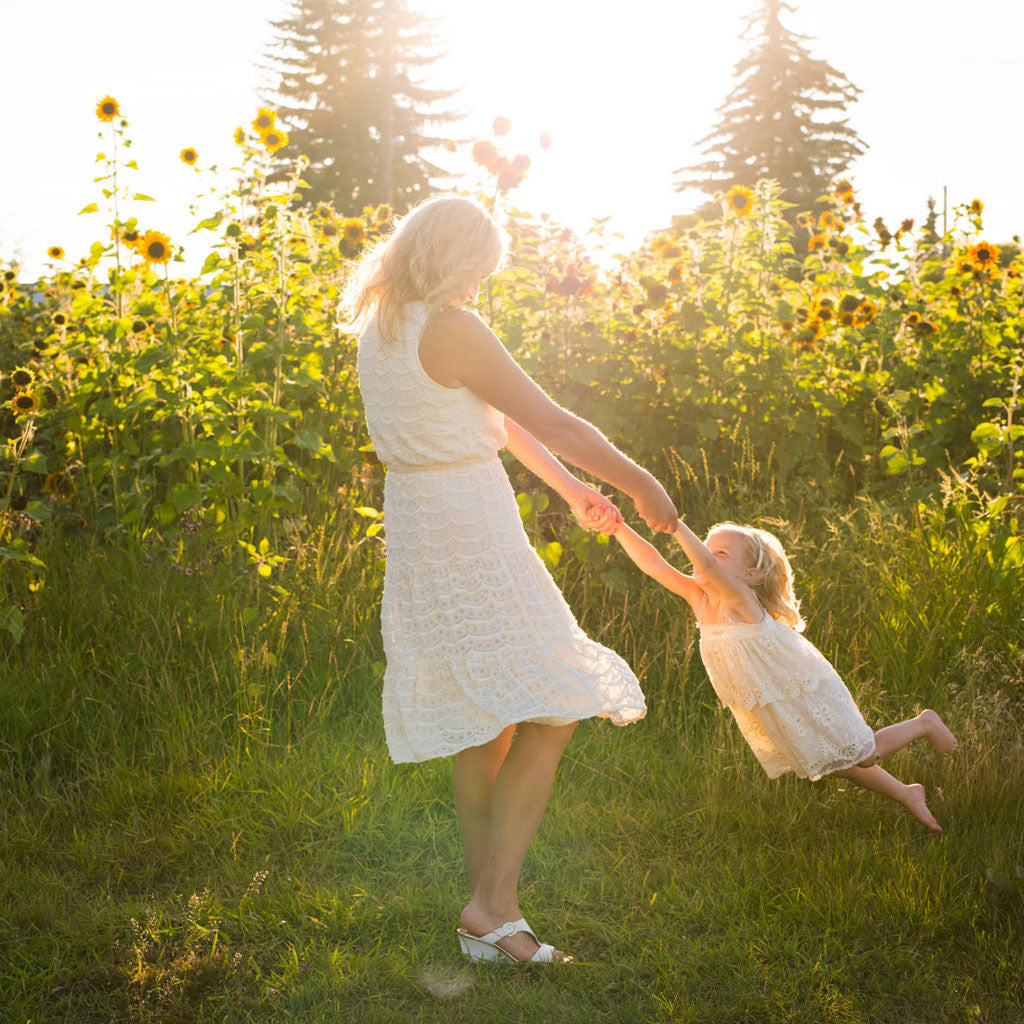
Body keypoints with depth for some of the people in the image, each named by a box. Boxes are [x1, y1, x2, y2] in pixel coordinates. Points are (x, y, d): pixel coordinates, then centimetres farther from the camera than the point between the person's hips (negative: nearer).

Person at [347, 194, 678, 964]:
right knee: (550, 711, -2)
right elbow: (553, 422, -10)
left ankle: (490, 914, 18)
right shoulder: (452, 330, -15)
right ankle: (494, 901, -3)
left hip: (415, 526, 9)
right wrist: (643, 486, 2)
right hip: (469, 531, -9)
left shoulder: (379, 328, 13)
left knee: (480, 725, 13)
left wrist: (569, 487, 25)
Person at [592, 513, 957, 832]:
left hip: (804, 692, -8)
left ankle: (923, 724, 33)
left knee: (862, 755, 7)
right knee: (829, 765, 22)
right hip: (769, 707, 8)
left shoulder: (739, 597, -31)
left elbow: (706, 565, -51)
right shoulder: (698, 596, -11)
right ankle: (907, 795, 41)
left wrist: (673, 523, -62)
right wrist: (620, 529, -33)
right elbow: (653, 564, -21)